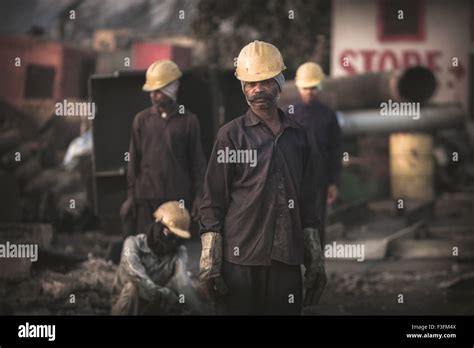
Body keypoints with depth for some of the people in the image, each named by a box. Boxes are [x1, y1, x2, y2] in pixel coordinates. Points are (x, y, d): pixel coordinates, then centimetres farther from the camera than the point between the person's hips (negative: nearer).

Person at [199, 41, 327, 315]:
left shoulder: (297, 136, 13)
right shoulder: (231, 135, 2)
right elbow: (212, 202, -1)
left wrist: (316, 261, 13)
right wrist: (209, 263, -7)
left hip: (287, 261, 3)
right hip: (242, 260, -3)